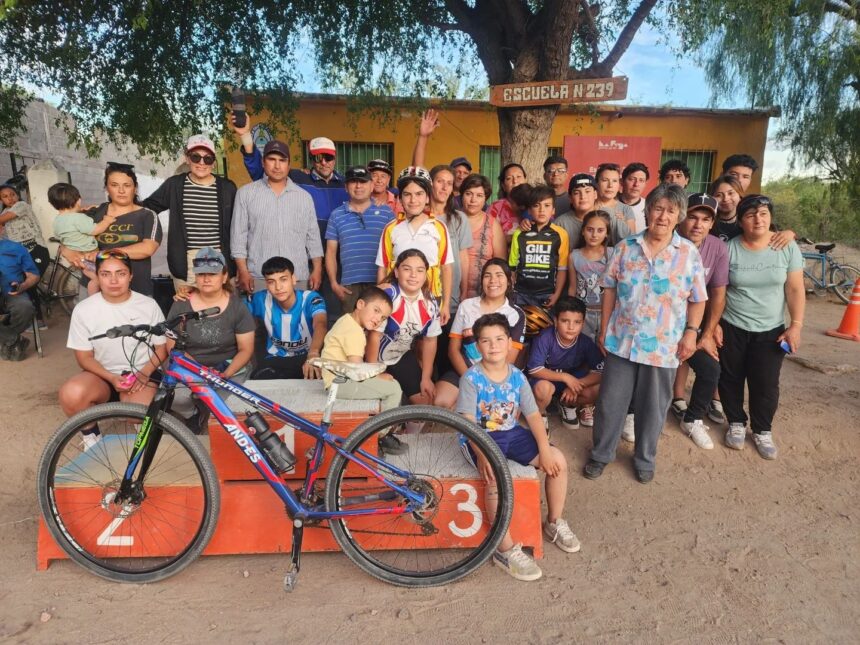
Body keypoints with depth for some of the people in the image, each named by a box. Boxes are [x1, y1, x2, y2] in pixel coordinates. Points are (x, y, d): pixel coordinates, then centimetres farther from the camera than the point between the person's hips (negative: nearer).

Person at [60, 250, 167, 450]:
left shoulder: (148, 305, -6)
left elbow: (162, 348, 2)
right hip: (102, 375, 2)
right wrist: (112, 378, -18)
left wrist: (143, 374, -16)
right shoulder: (83, 309, -5)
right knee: (71, 394, -32)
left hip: (141, 375, -1)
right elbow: (84, 357, -1)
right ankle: (91, 435, -1)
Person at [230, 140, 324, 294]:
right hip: (258, 277, -2)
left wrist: (317, 270, 4)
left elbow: (313, 236, 11)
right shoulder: (246, 193, 4)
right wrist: (243, 272, -4)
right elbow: (238, 234, 3)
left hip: (299, 278, 2)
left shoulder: (304, 197, 11)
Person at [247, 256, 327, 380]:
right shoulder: (262, 300, -8)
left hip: (306, 356, -2)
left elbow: (320, 324, -44)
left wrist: (313, 353, -64)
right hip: (275, 358, 3)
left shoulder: (311, 299, -21)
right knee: (259, 380, -29)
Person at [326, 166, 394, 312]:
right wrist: (334, 283, 3)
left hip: (381, 283, -1)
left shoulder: (386, 212, 6)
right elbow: (331, 252, 11)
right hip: (349, 284, 1)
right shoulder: (337, 215, 10)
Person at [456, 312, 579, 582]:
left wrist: (545, 450, -13)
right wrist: (482, 454, -32)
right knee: (496, 476, -34)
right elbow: (468, 421, -19)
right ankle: (506, 550, -19)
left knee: (558, 461, -8)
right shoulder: (471, 378, -13)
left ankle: (554, 523, 16)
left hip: (512, 433, 5)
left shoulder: (517, 376, 1)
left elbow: (533, 415, -1)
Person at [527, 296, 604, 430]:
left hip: (572, 380, 4)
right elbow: (534, 370, -26)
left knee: (597, 389, -21)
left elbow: (600, 372, -14)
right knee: (543, 388, -38)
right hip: (545, 379, -4)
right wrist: (565, 377, -29)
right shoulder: (545, 338, -27)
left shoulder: (586, 343, -16)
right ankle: (540, 414, -3)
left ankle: (568, 405, 11)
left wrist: (576, 385, -27)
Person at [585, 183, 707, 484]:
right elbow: (610, 290, 5)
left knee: (653, 406, 12)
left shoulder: (689, 252, -1)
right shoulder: (625, 247, 1)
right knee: (610, 401, 9)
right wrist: (604, 329, 3)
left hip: (663, 345, 0)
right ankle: (601, 454, 27)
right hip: (622, 339, 1)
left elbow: (698, 299, 2)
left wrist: (691, 333, -7)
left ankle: (644, 459, 32)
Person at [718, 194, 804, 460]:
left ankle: (763, 430, 23)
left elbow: (795, 289, -3)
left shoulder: (787, 247, -5)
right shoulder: (729, 248, -7)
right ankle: (736, 423, 30)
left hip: (770, 331, 0)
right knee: (730, 380, 10)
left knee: (765, 385, 3)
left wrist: (796, 325, -8)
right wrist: (714, 324, -3)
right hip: (731, 328, 0)